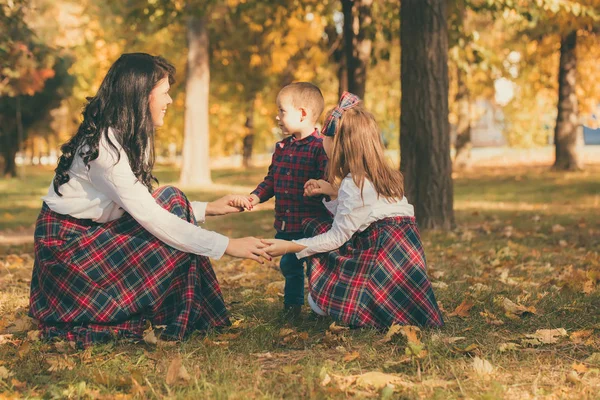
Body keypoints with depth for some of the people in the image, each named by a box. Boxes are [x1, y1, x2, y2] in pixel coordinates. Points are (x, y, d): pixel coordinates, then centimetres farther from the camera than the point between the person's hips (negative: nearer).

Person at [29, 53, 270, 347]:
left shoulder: (128, 137, 6)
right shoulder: (104, 146, -25)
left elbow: (143, 205, 6)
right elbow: (151, 218, -29)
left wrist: (206, 209, 3)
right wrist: (227, 246, -29)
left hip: (93, 233, 10)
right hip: (63, 244, -10)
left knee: (172, 200, -2)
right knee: (173, 244, -18)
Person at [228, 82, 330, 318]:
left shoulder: (320, 148, -14)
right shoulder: (281, 148, 11)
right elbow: (271, 180, 16)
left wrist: (318, 187, -34)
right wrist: (253, 198, 4)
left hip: (313, 226, -8)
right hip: (285, 225, 8)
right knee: (289, 266, 19)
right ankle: (292, 305, 36)